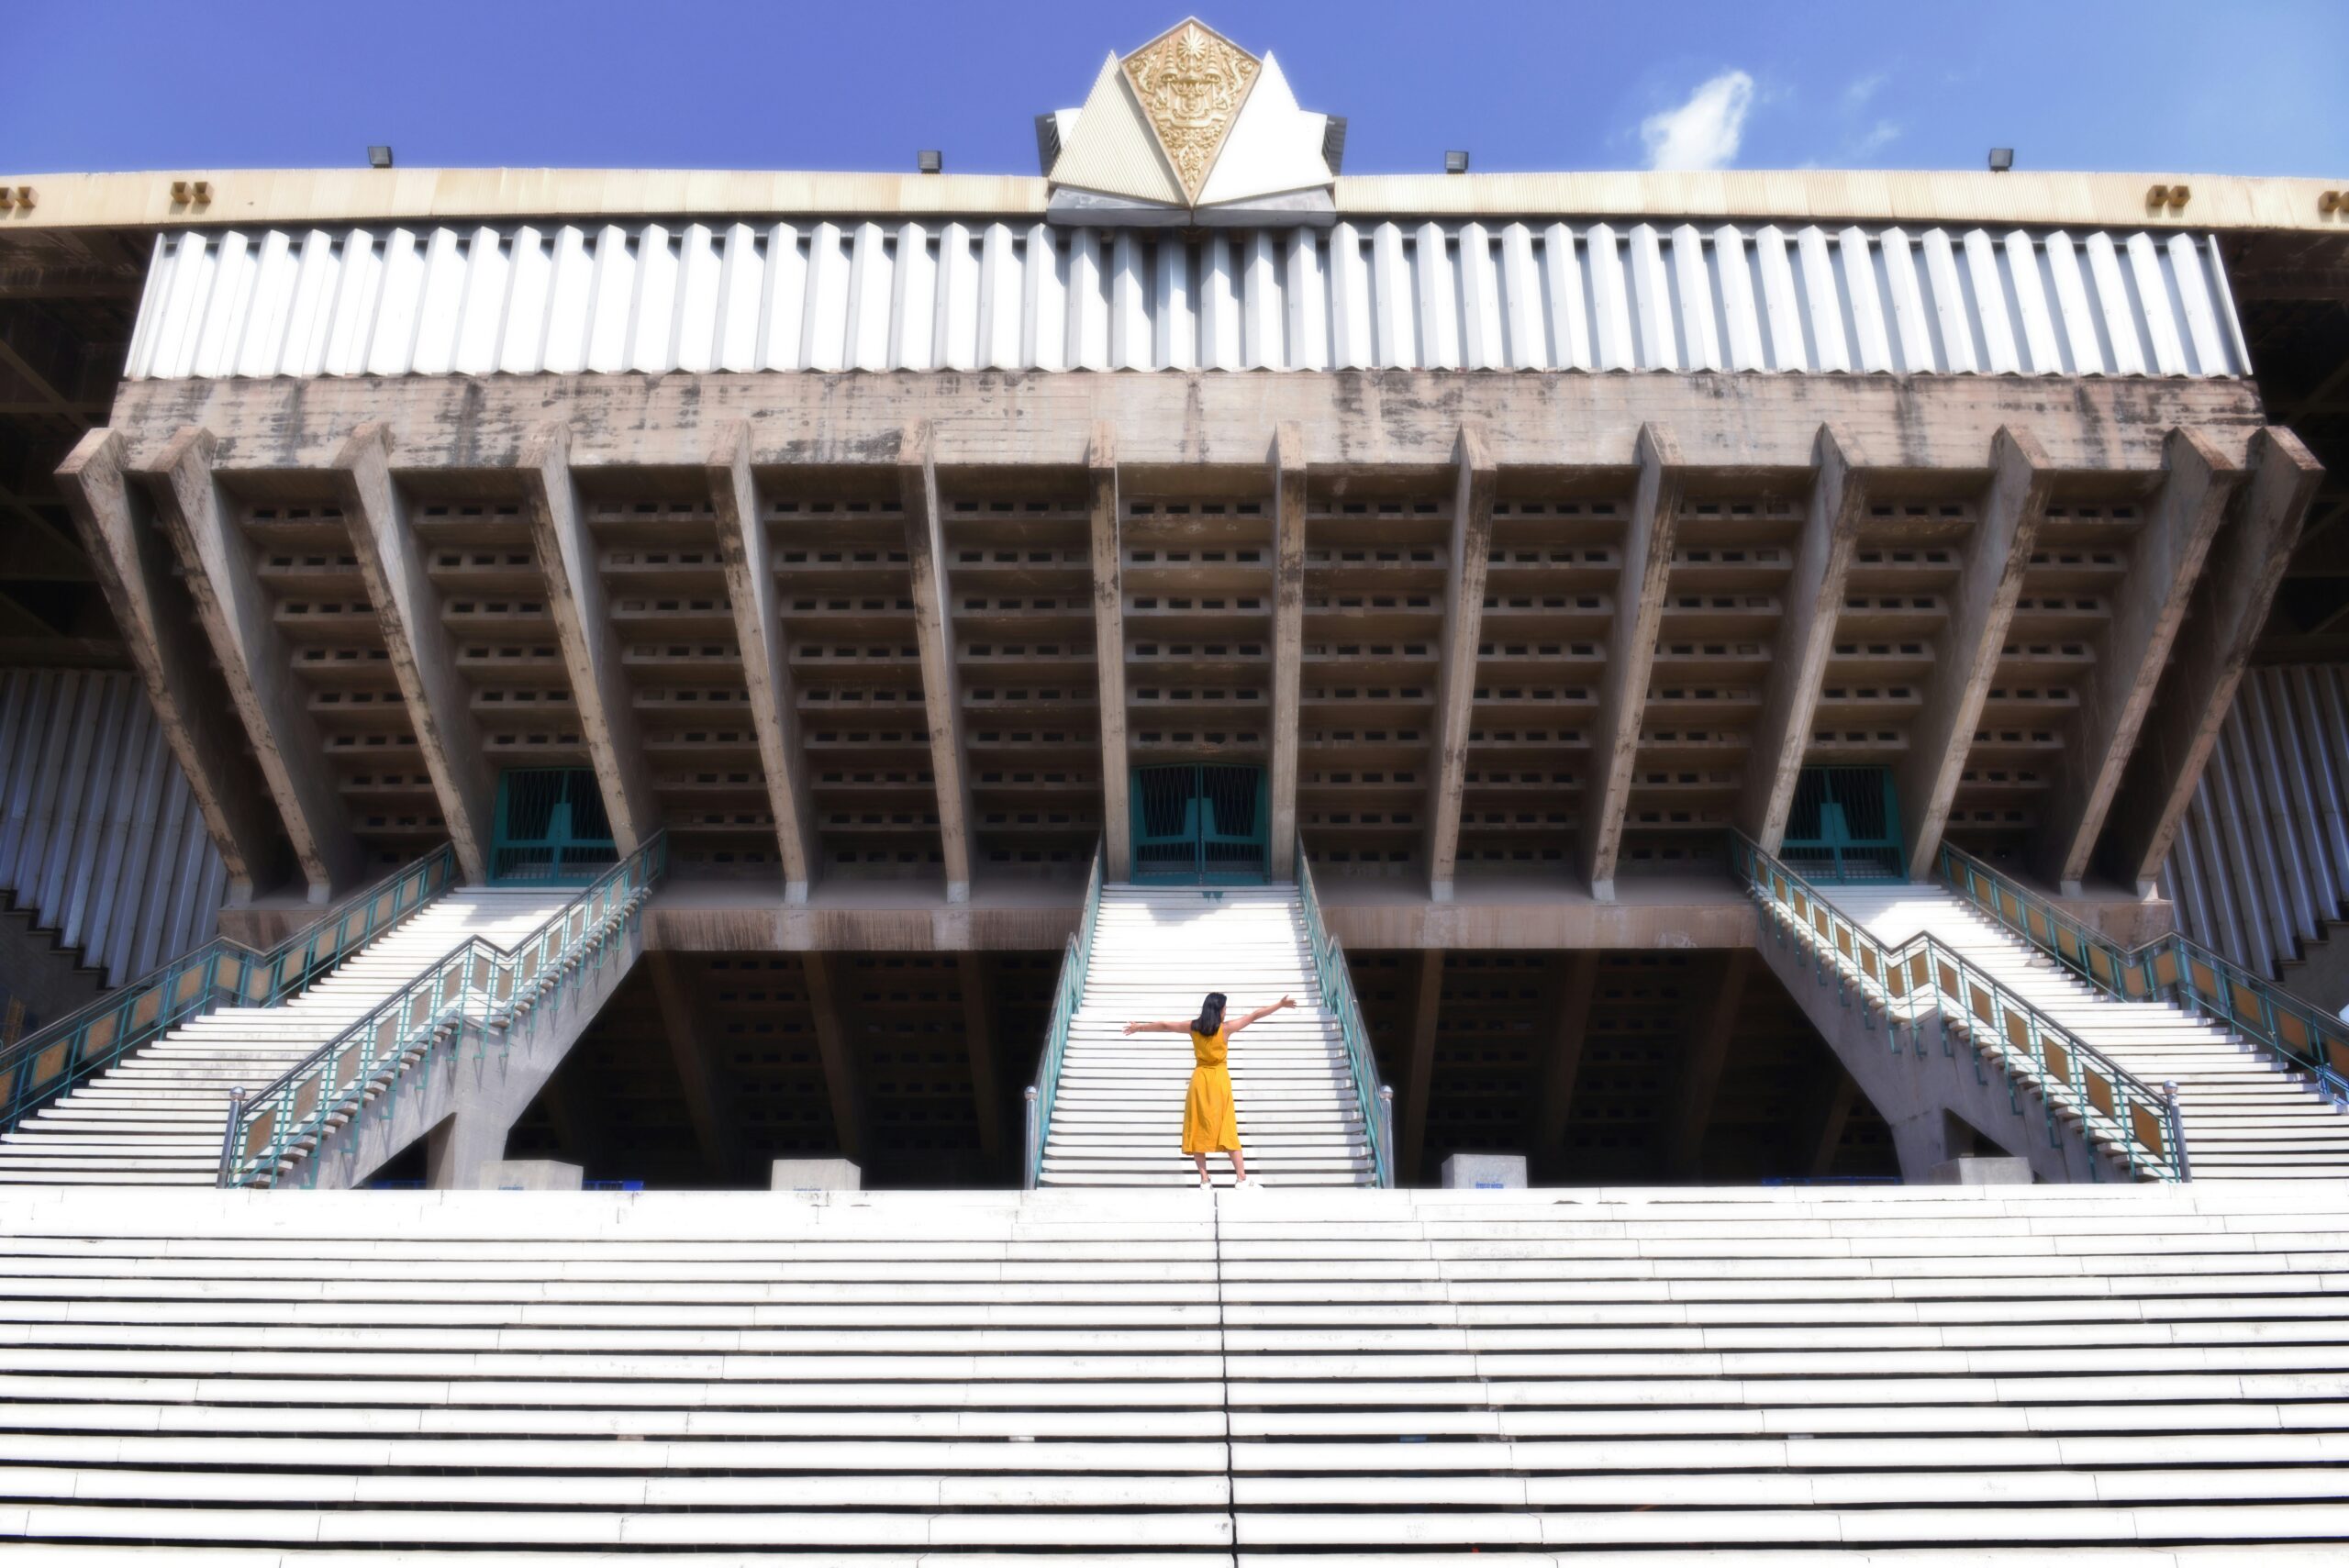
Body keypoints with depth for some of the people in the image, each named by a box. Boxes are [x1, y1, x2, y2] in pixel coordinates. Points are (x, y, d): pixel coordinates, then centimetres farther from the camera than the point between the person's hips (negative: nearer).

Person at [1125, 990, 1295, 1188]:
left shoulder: (1193, 1027, 1)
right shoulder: (1225, 1028, -8)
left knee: (1198, 1130, 6)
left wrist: (1139, 1028, 26)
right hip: (1219, 1079, -3)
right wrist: (1281, 1004, 1)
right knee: (1227, 1130, -1)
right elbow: (1255, 1015, -5)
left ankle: (1204, 1179, 2)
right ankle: (1241, 1177, -3)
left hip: (1200, 1079, 3)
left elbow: (1164, 1027, 13)